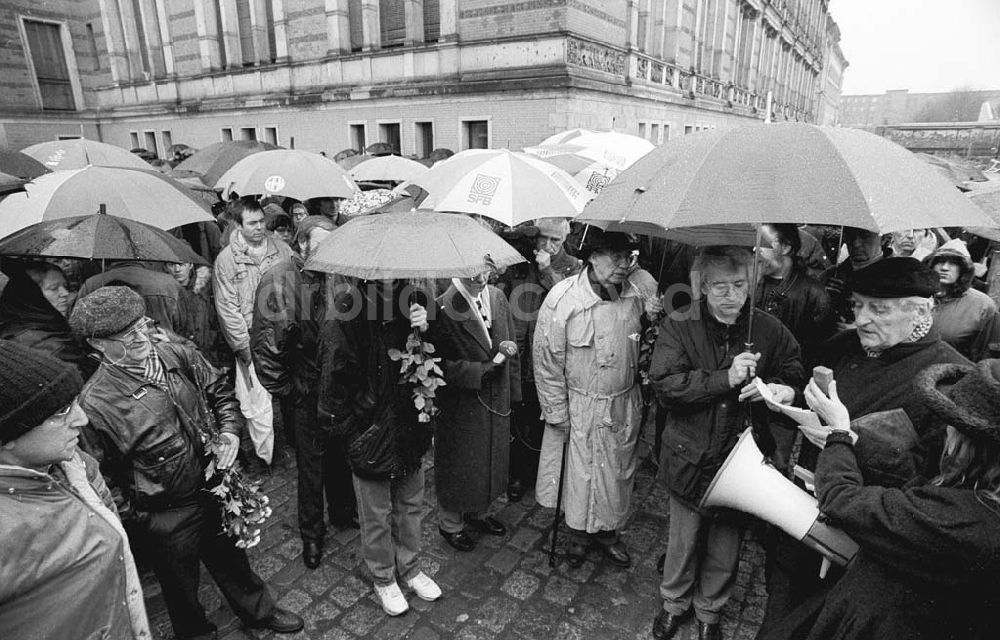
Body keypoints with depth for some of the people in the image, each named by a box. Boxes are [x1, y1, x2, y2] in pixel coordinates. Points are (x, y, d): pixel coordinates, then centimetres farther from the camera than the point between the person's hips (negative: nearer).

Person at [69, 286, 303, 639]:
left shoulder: (178, 356, -11)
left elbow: (221, 391, 5)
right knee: (181, 584, 23)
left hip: (215, 488, 5)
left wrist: (230, 431, -9)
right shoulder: (94, 404, -24)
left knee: (233, 558, 28)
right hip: (166, 517, -4)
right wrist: (134, 518, -11)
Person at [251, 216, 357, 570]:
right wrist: (284, 390, -11)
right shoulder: (279, 281, -15)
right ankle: (311, 534, 30)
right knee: (311, 463, 9)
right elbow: (264, 345, -14)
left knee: (340, 452, 19)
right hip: (304, 394, -4)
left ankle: (343, 511, 43)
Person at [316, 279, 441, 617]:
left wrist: (425, 331, -15)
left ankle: (410, 569, 43)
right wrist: (354, 431, -10)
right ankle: (384, 579, 39)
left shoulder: (409, 306, -2)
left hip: (410, 427, 4)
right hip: (371, 434, -4)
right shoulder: (345, 315, -17)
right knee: (377, 515, 15)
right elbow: (334, 382, -13)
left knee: (410, 506, 21)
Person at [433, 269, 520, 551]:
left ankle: (476, 512, 48)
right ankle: (451, 524, 39)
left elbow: (510, 347, 6)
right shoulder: (443, 309, -21)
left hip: (497, 401, 6)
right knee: (457, 467, 14)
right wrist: (483, 369, -23)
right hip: (460, 406, -6)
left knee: (491, 461, 22)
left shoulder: (497, 298, -2)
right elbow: (440, 364, -21)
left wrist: (514, 394, 8)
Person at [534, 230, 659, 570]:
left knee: (619, 470, 20)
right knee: (581, 472, 13)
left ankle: (609, 530, 46)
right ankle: (579, 532, 41)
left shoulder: (641, 287, -9)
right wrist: (557, 412, -9)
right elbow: (548, 360, -13)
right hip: (580, 406, -3)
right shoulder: (562, 298, -20)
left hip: (625, 403, 4)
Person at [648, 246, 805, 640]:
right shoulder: (678, 327, -10)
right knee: (683, 541, 19)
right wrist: (726, 378, -26)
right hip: (690, 458, -1)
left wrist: (779, 388, -17)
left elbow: (795, 378, 7)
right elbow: (665, 385, -20)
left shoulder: (770, 331, -5)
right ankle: (674, 603, 46)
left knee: (725, 546, 19)